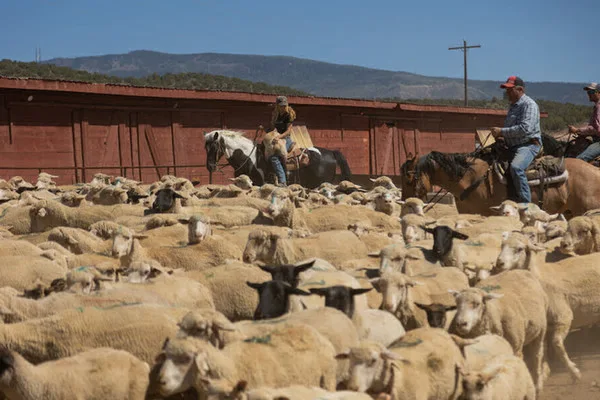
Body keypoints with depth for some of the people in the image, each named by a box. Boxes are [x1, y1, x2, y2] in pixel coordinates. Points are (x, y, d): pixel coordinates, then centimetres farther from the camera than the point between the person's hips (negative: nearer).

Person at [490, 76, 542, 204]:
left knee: (516, 167, -36)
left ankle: (526, 203, -35)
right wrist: (499, 134, 13)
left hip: (528, 145, -10)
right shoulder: (513, 106, 21)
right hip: (513, 147, 10)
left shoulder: (529, 104, -9)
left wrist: (502, 131, -19)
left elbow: (525, 128, -24)